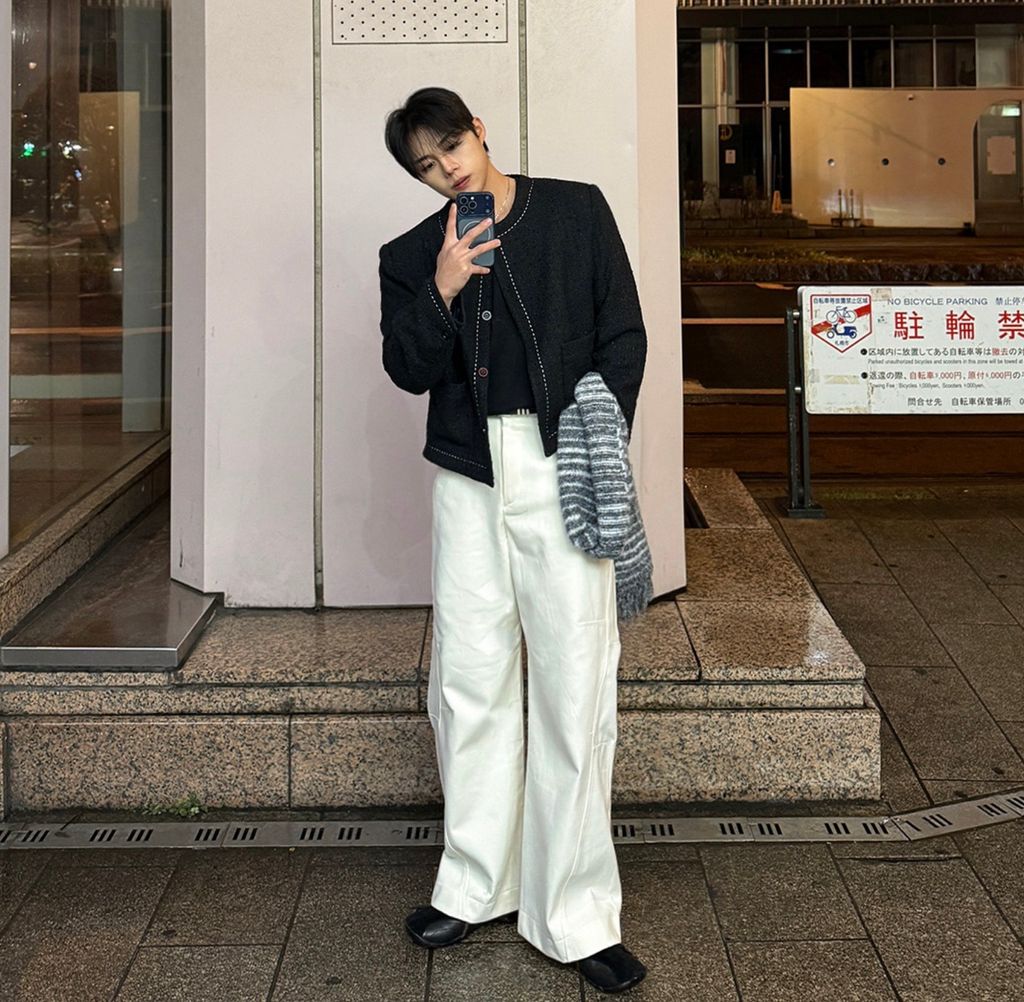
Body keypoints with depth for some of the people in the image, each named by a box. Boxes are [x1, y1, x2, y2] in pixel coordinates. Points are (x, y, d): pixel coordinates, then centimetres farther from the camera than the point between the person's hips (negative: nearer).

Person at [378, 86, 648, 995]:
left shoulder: (577, 212, 6)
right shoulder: (411, 256, 12)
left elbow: (625, 336, 5)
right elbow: (408, 371, 5)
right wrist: (442, 291, -11)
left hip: (561, 470, -2)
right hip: (470, 477, 3)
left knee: (574, 689, -4)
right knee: (468, 684, 6)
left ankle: (576, 917, 3)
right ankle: (476, 886, 20)